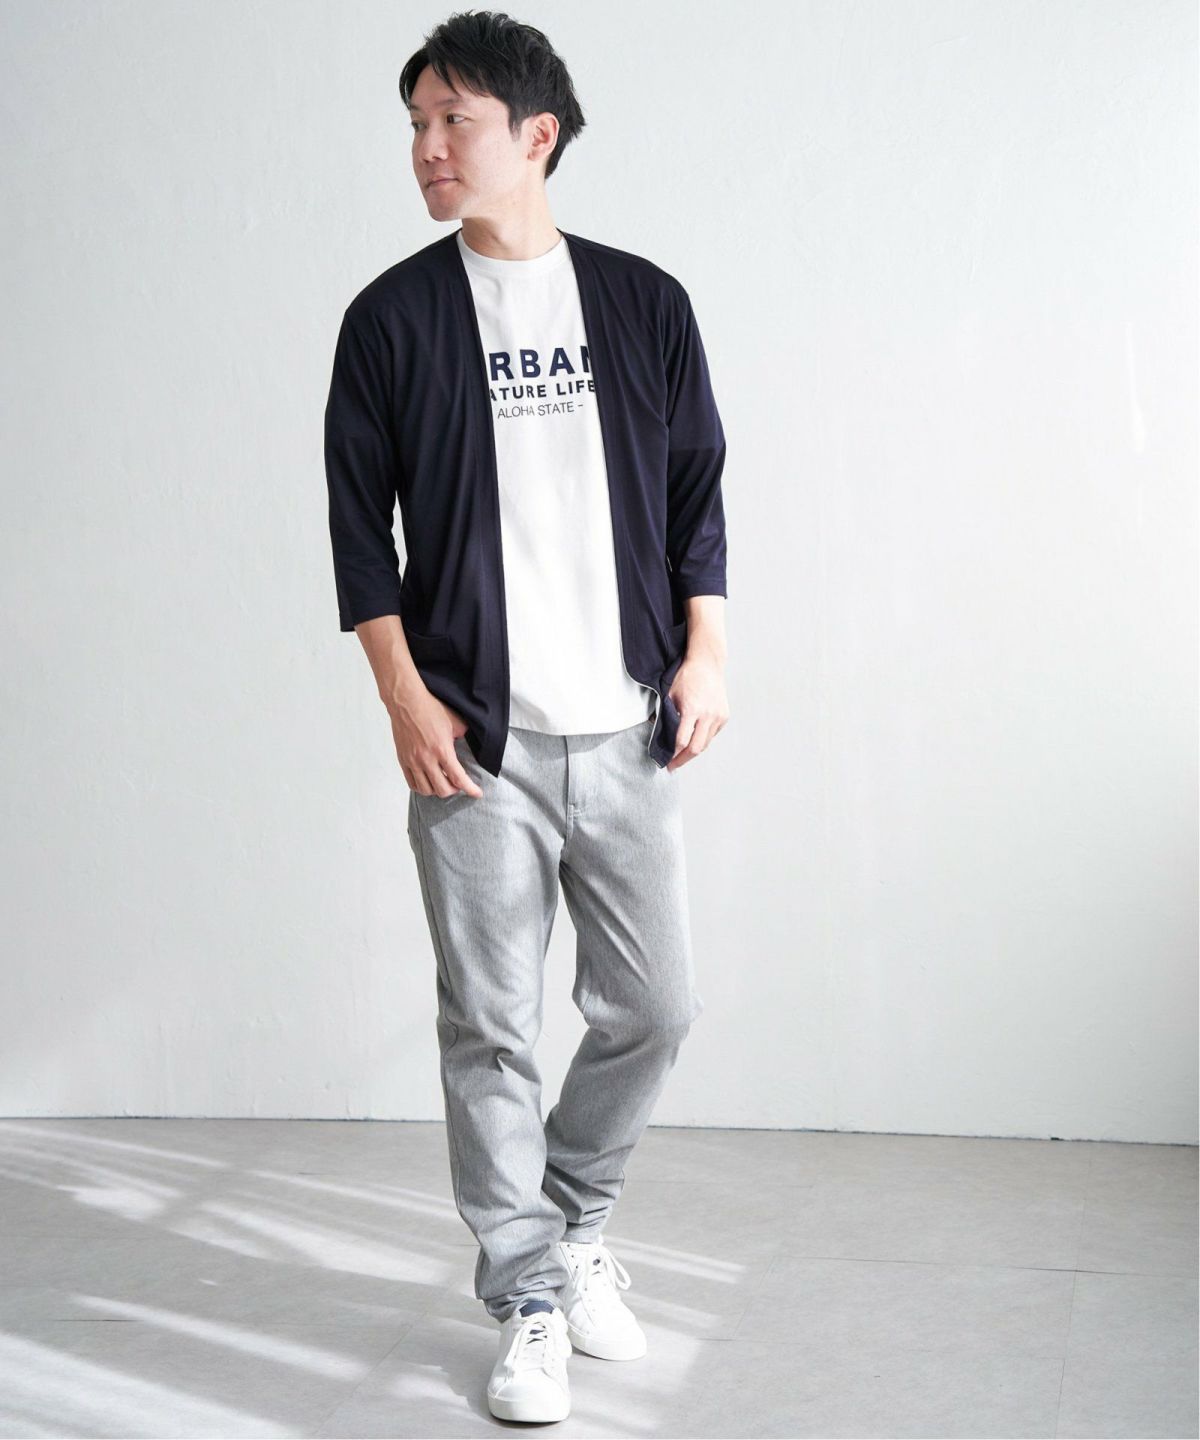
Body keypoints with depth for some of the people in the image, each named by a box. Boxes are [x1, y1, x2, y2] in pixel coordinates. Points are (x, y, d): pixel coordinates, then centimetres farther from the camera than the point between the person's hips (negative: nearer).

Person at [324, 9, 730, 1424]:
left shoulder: (643, 302, 8)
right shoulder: (392, 316, 3)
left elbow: (698, 494, 12)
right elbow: (359, 521, 3)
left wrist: (705, 653, 2)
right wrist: (404, 697, -6)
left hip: (627, 729, 2)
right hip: (474, 736, -2)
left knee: (654, 1006, 6)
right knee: (490, 1028, 1)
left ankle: (575, 1222, 31)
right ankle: (528, 1301, 15)